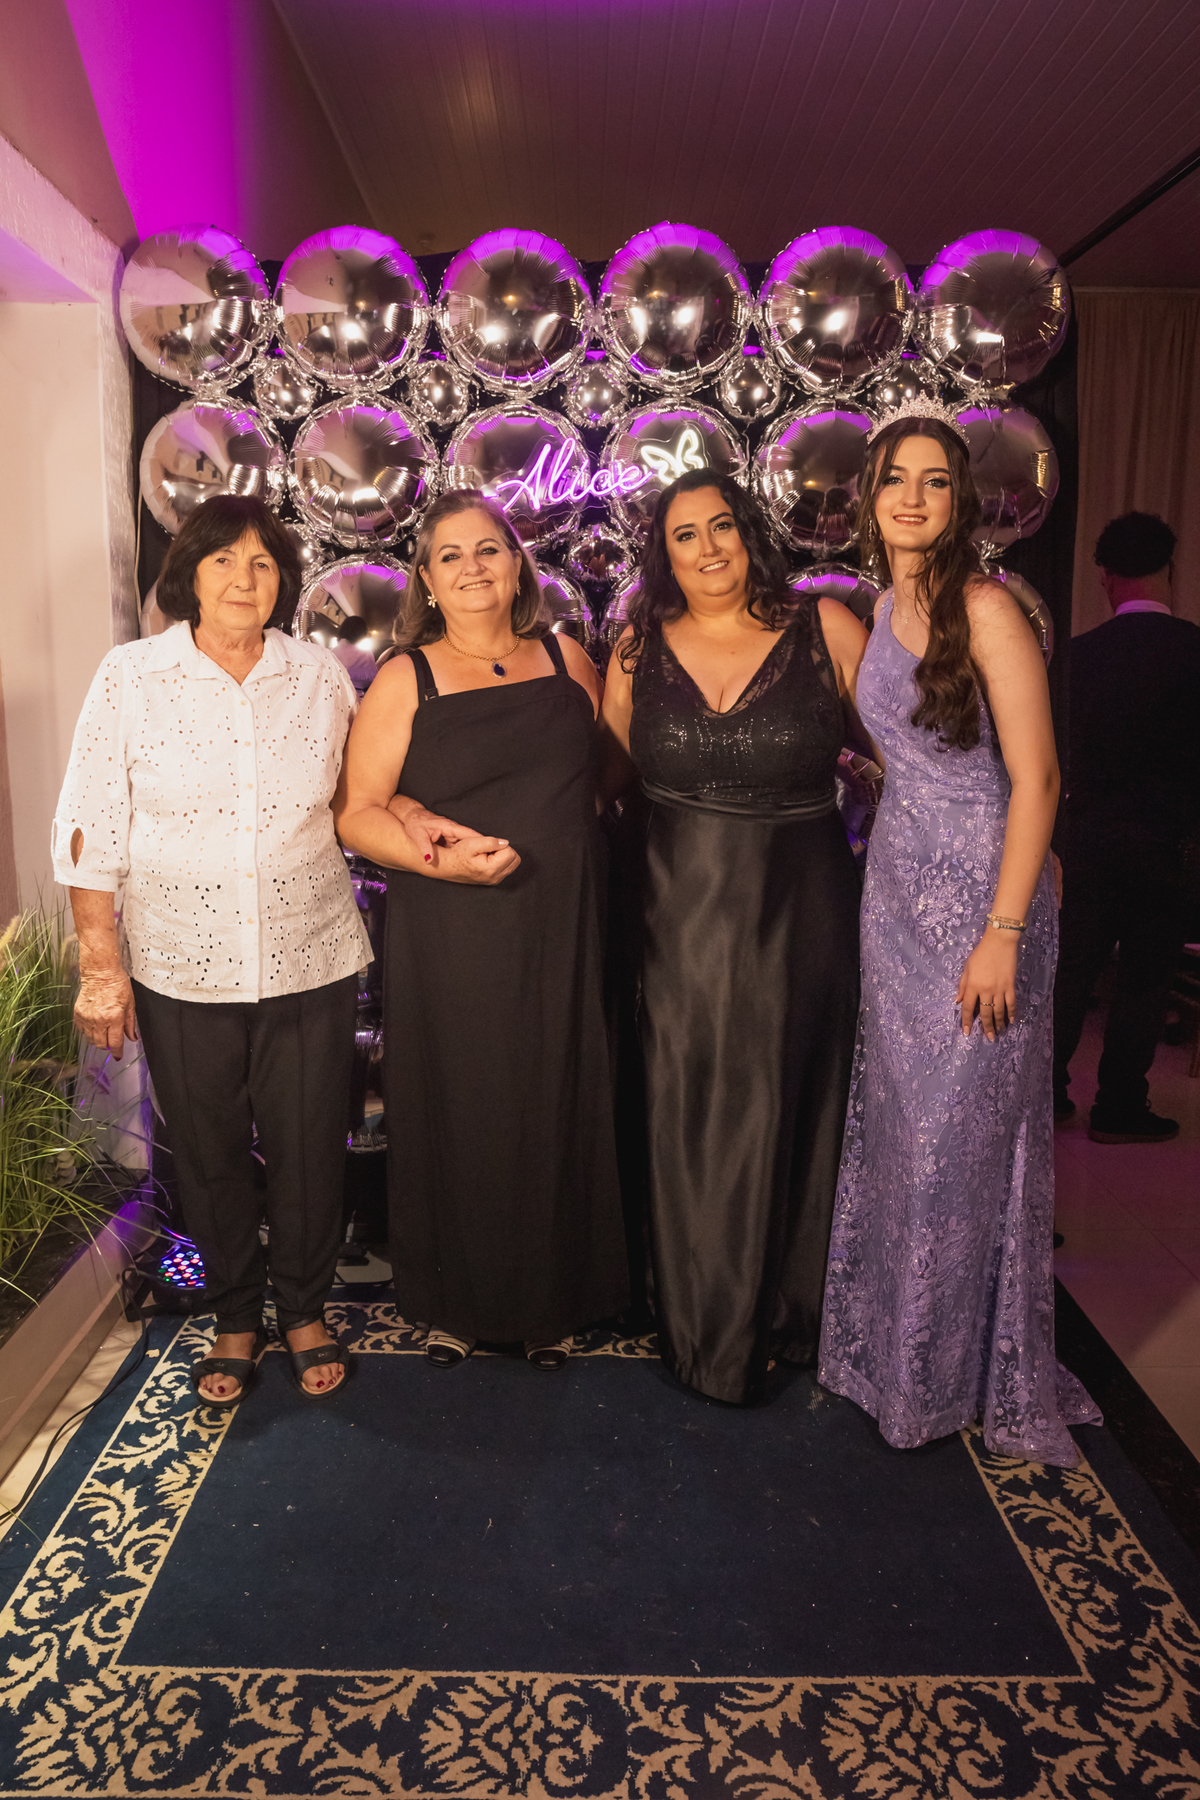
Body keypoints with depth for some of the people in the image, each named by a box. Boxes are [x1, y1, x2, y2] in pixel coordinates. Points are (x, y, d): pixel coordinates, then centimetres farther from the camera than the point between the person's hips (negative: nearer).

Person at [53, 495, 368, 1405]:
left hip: (310, 961, 1)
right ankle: (236, 1316, 36)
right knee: (208, 1151, 13)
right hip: (181, 970, 0)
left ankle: (306, 1307, 35)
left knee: (309, 1148, 10)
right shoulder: (130, 676, -3)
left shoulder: (321, 675, 1)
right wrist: (101, 963, -6)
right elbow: (90, 830, -3)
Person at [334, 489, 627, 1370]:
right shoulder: (406, 679, 0)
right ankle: (454, 1303, 29)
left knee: (557, 1113, 9)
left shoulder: (568, 660, 8)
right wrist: (440, 858, -22)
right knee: (457, 1116, 7)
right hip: (450, 941, -2)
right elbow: (355, 812, -4)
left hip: (560, 931, 2)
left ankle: (552, 1303, 29)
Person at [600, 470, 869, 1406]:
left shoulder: (826, 629, -3)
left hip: (800, 916, -1)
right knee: (696, 1128, 9)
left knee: (793, 1114, 12)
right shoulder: (637, 651, 4)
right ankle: (711, 1335, 31)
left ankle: (792, 1312, 36)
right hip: (679, 918, 1)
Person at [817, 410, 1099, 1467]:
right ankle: (893, 1339, 33)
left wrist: (1003, 934, -19)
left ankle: (962, 1368, 25)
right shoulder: (885, 607, 10)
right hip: (897, 887, 7)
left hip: (980, 891, -6)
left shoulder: (985, 608, -12)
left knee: (963, 1130, 3)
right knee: (899, 1120, 14)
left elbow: (1036, 778, -16)